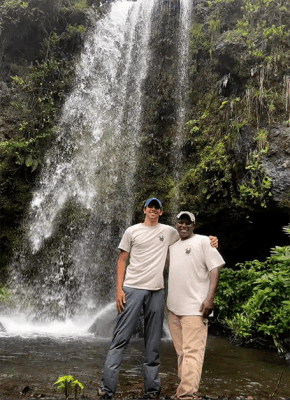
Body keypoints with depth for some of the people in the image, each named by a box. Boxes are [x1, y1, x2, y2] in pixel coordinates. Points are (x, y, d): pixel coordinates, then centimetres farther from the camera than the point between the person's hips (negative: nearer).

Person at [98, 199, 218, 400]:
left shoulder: (169, 231, 11)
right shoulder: (132, 231, 5)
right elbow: (122, 260, 5)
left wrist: (210, 241, 5)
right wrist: (119, 289, -3)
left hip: (156, 291, 2)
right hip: (132, 288, -2)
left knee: (153, 343, 8)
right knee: (120, 339, -2)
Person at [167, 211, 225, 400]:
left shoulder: (203, 241, -1)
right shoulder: (173, 245, 17)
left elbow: (214, 269, -8)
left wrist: (210, 297, -17)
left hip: (194, 306, -6)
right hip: (174, 306, 7)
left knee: (192, 351, -9)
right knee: (181, 351, 14)